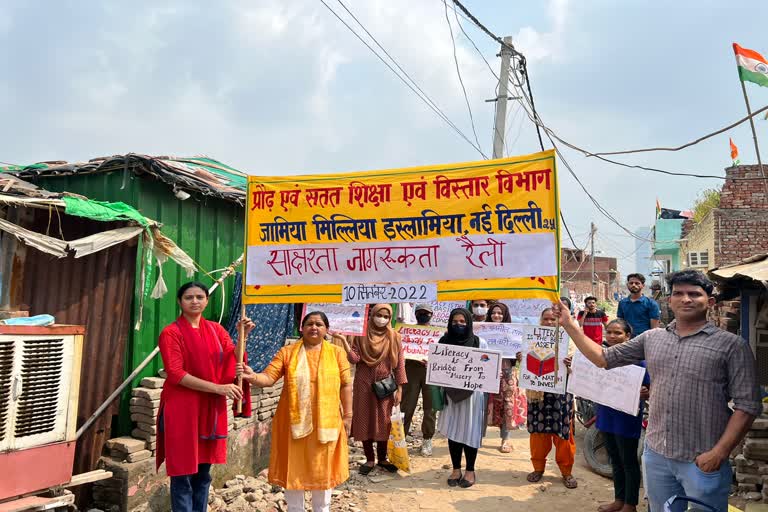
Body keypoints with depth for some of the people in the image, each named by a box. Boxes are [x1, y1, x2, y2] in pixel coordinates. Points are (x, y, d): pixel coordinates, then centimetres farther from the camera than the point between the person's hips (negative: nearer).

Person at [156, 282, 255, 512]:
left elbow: (231, 362, 4)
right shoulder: (171, 333, -6)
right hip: (183, 409, -5)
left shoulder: (216, 329, 10)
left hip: (211, 408, 5)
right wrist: (218, 388, -20)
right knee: (183, 472, 1)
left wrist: (242, 336, -11)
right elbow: (176, 374, -16)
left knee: (204, 472, 12)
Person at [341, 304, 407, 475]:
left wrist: (399, 389, -5)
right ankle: (369, 459, 19)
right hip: (364, 384, 0)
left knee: (384, 422, 7)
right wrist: (344, 340, -21)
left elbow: (399, 364, 0)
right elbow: (354, 359, -9)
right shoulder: (361, 335, -2)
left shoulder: (394, 337, -1)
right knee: (365, 421, 5)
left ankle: (382, 458, 23)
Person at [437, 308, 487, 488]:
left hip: (472, 393, -2)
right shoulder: (444, 341, 3)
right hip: (451, 393, 2)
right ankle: (456, 469, 24)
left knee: (470, 431, 4)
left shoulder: (480, 343, -4)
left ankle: (470, 471, 20)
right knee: (453, 431, 9)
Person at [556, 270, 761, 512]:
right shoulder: (651, 338, 7)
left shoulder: (732, 345, -6)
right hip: (656, 455, 4)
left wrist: (719, 452, -14)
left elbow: (747, 405, -8)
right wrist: (569, 324, 4)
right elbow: (604, 358, 10)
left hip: (702, 461, -4)